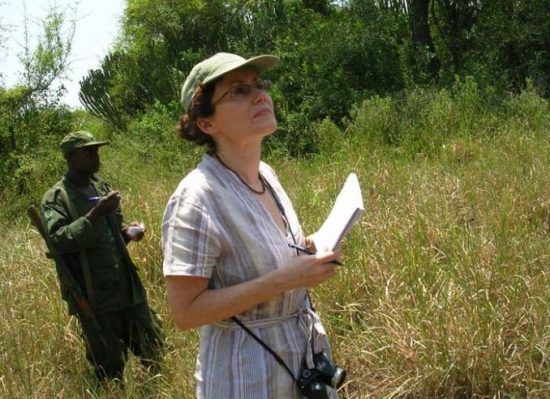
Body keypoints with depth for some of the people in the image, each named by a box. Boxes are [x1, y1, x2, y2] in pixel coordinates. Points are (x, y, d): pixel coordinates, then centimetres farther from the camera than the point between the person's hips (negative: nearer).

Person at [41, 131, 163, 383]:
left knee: (154, 349, 13)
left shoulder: (102, 187, 12)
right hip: (94, 298, -6)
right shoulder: (55, 198, -8)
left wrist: (126, 232, 1)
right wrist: (95, 214, -28)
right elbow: (58, 240, -23)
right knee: (109, 366, 4)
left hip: (128, 288, 6)